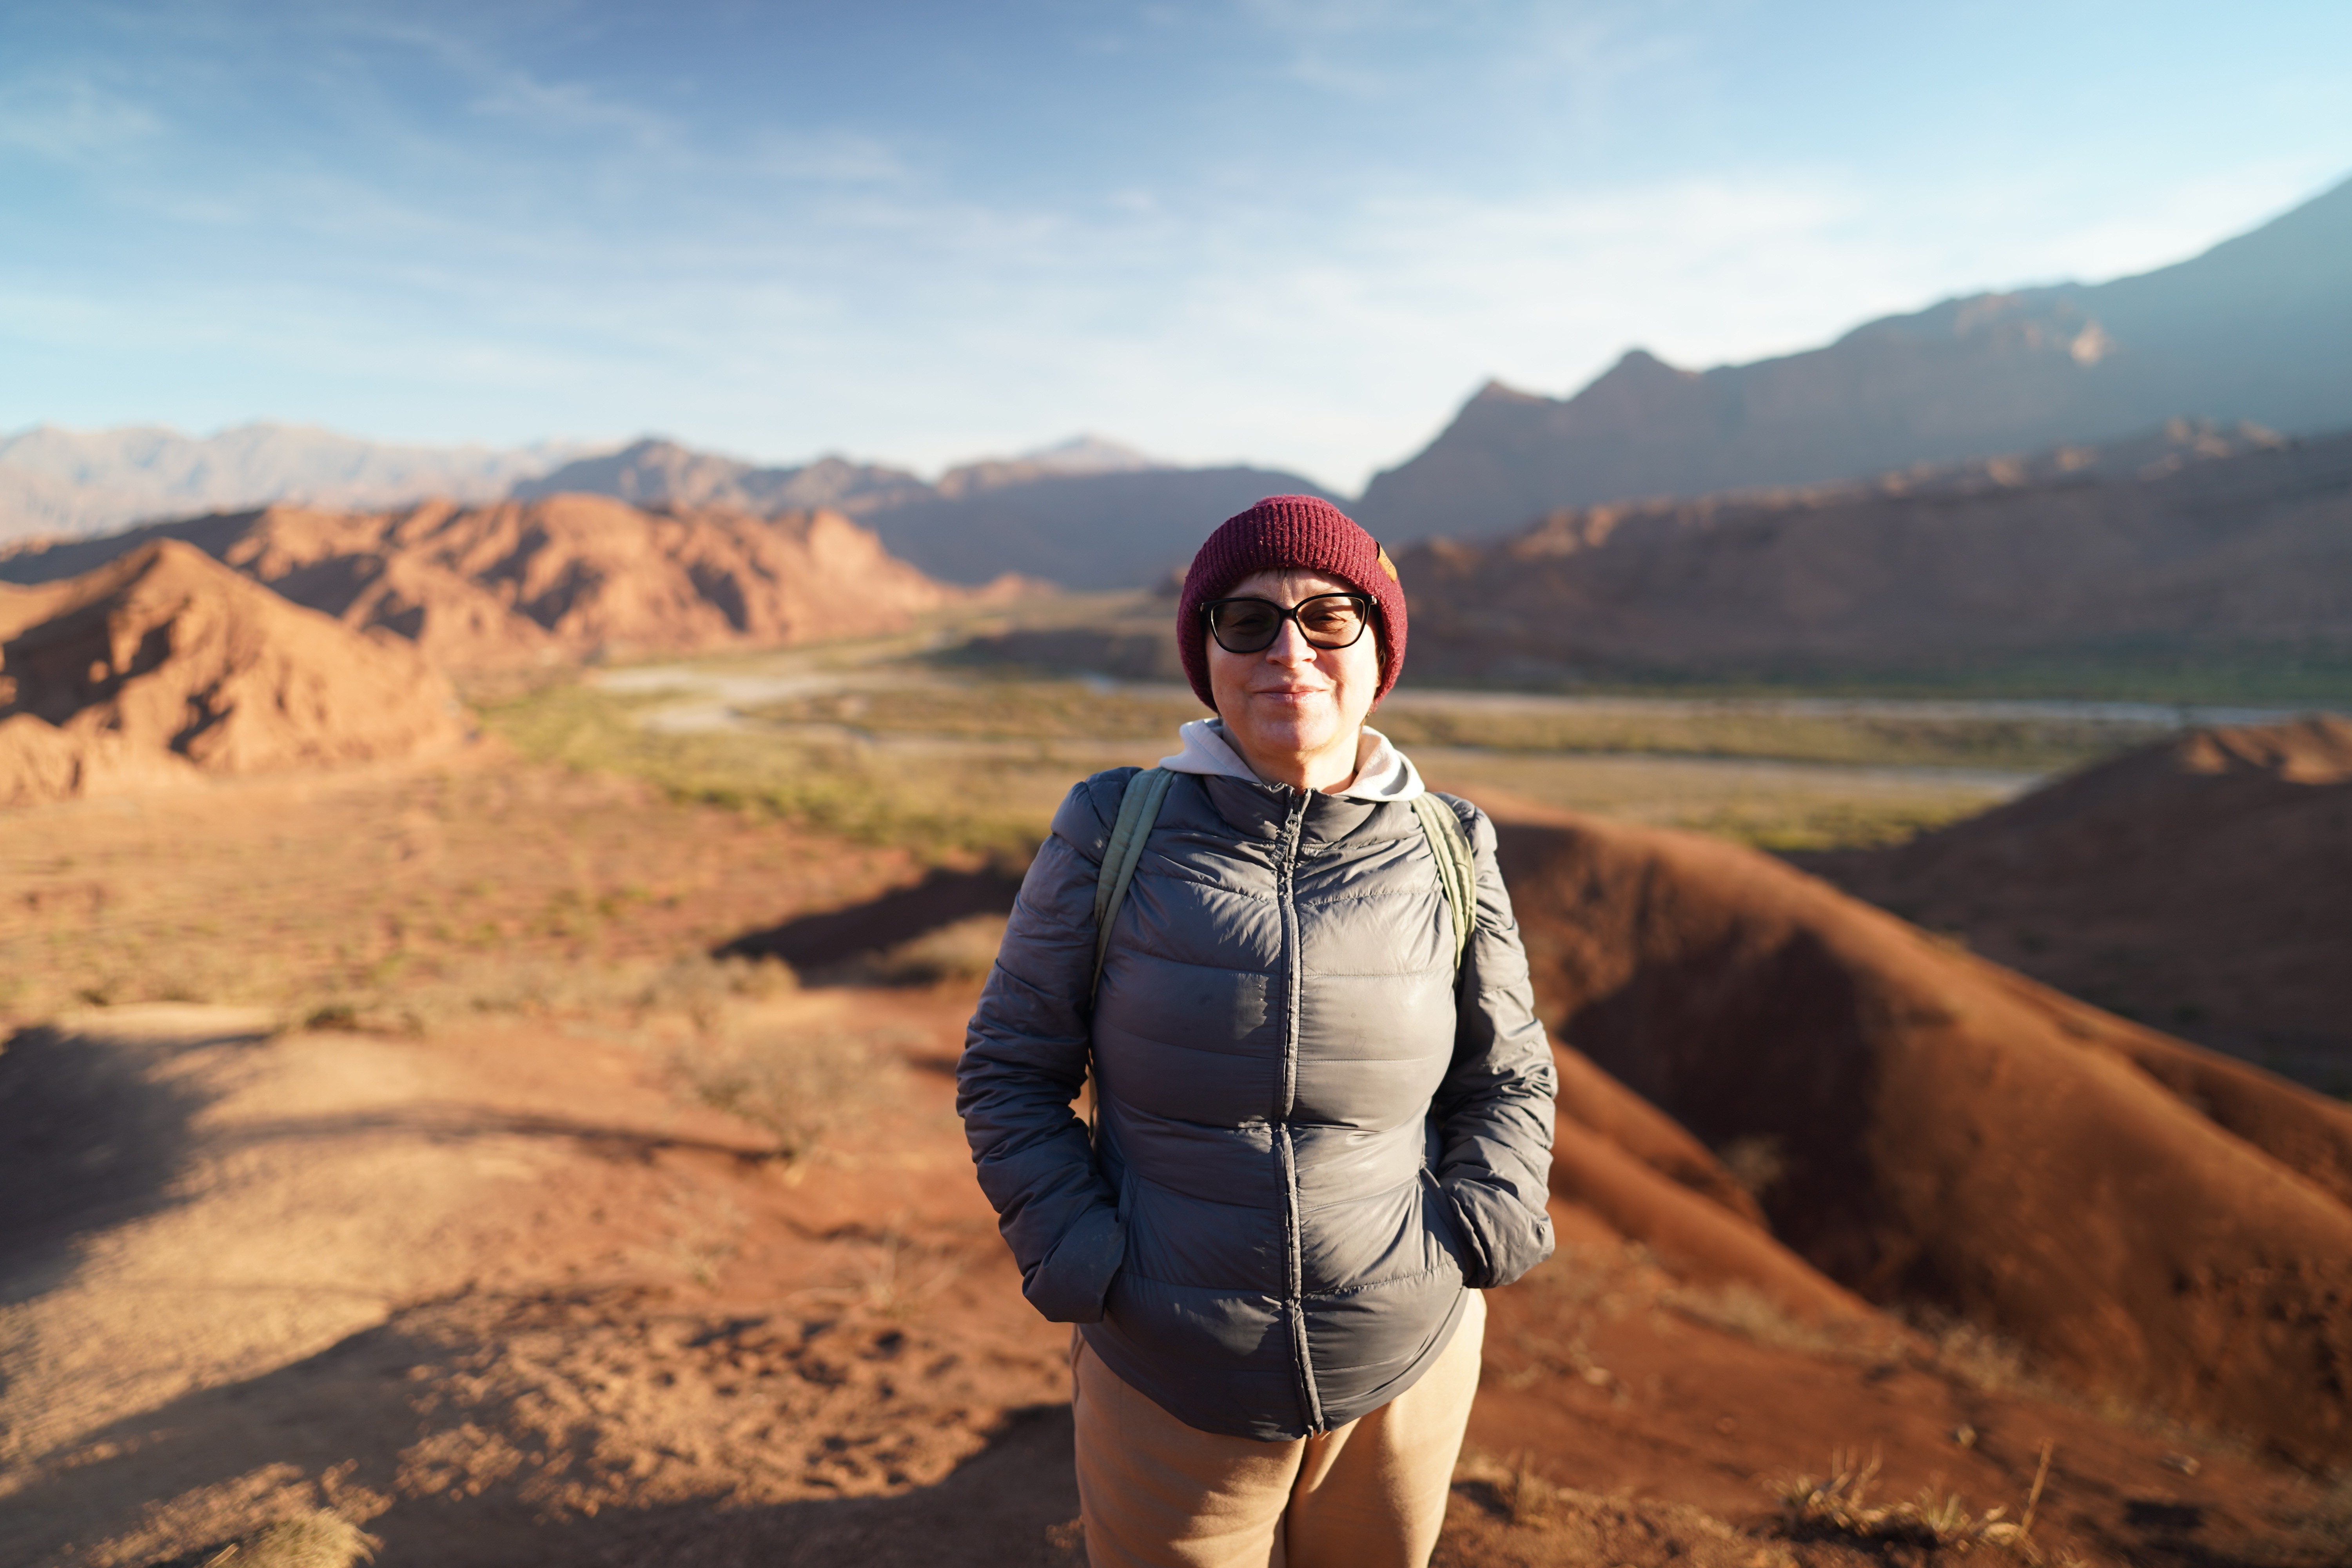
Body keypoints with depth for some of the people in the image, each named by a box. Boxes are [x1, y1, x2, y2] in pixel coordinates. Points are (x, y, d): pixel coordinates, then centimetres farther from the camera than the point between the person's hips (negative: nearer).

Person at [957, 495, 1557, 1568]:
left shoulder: (1447, 853, -4)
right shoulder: (1116, 835, -9)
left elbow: (1507, 1074, 9)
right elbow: (1010, 1069, -2)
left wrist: (1476, 1231, -4)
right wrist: (1079, 1259, -10)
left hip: (1407, 1366, 2)